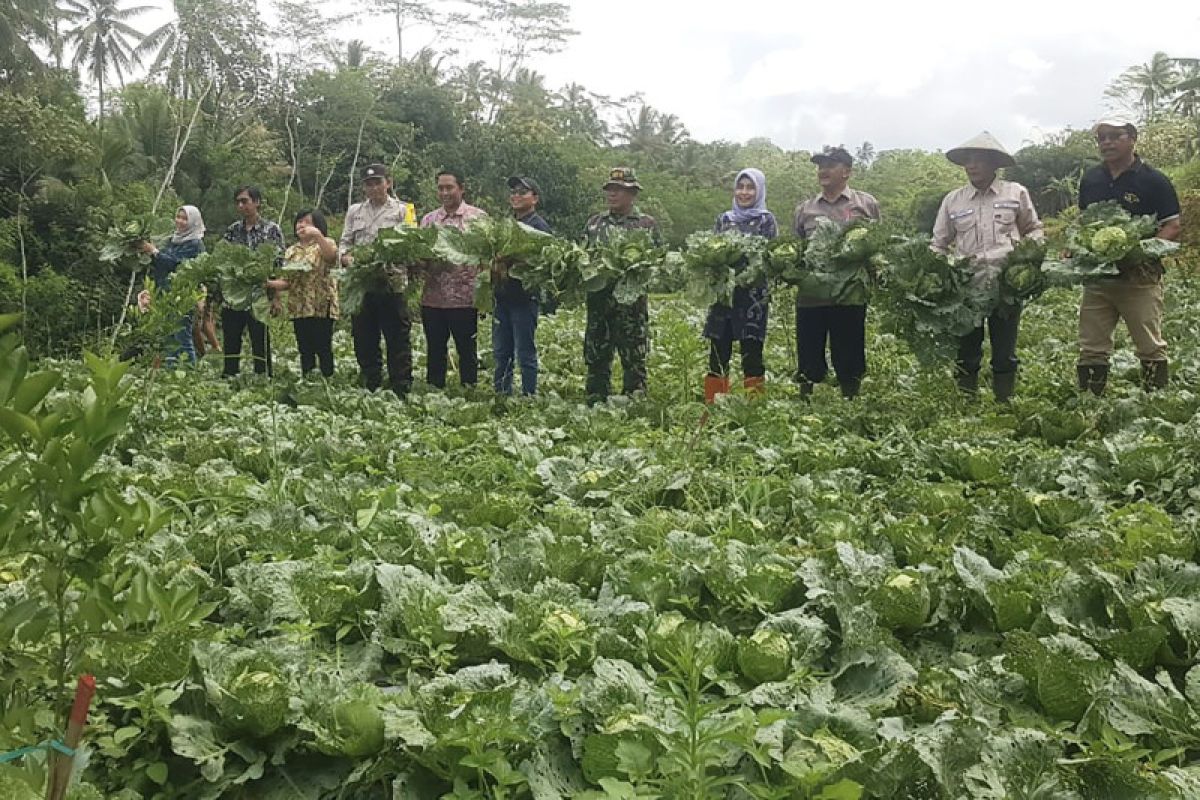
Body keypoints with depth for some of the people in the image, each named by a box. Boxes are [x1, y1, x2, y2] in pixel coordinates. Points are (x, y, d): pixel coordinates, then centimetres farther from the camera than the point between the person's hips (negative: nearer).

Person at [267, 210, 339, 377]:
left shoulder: (326, 244, 1)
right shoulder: (291, 251, 16)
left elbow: (331, 255, -24)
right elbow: (287, 281, 13)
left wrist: (318, 235, -38)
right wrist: (270, 283, -6)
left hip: (321, 307, -5)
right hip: (298, 307, 5)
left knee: (323, 350, -7)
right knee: (305, 351, 8)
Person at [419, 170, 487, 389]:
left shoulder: (478, 217, 1)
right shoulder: (428, 219, 14)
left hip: (464, 296, -4)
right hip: (432, 297, 4)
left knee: (467, 351, 4)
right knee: (435, 352, 10)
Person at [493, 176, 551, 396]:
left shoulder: (538, 226, -6)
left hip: (524, 297, -7)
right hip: (502, 296, 7)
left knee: (525, 353, -2)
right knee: (501, 352, 11)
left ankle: (529, 396, 6)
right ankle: (501, 395, 19)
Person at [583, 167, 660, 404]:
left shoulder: (647, 224, 5)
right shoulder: (594, 222, 16)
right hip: (598, 299, 4)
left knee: (634, 360, -1)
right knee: (596, 358, 8)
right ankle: (594, 403, 16)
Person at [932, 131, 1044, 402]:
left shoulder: (1016, 193, 5)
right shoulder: (952, 200, 7)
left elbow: (1035, 230, 15)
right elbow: (939, 244, 12)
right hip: (965, 285, 1)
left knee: (1005, 353, 7)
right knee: (966, 353, 6)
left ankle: (1004, 405, 16)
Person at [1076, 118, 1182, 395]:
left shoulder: (1153, 180, -4)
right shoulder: (1090, 179, 11)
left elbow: (1173, 226, -5)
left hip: (1139, 277, -5)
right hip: (1096, 275, 5)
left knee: (1151, 348, 0)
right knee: (1091, 350, 6)